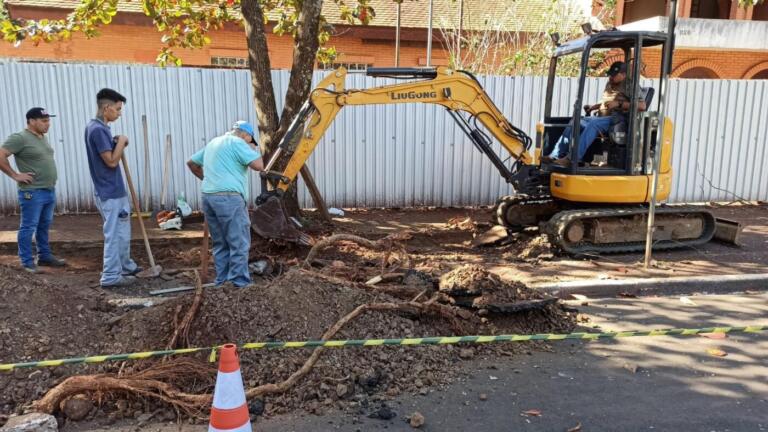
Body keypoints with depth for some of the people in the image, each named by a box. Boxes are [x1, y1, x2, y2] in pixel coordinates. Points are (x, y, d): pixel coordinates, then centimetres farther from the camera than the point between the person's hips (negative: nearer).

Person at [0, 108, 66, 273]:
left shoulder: (43, 137, 13)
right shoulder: (19, 138, -12)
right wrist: (15, 175, -14)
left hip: (50, 190, 8)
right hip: (32, 192, -8)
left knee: (44, 226, 16)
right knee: (29, 227, 0)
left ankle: (45, 256, 26)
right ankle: (27, 262, 7)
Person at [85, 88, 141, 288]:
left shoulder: (99, 128, 12)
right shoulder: (97, 129, -19)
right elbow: (112, 161, -21)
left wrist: (117, 144, 2)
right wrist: (121, 142, -10)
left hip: (114, 190, 10)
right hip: (110, 193, -10)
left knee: (123, 233, 20)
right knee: (115, 235, -2)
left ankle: (126, 266, 33)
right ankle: (111, 276, 6)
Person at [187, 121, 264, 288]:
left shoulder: (213, 143, 24)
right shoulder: (237, 143, -3)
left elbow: (191, 163, 34)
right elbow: (259, 165, -10)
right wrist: (253, 149, 8)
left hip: (208, 197, 9)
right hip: (228, 198, -9)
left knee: (220, 244, 15)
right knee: (239, 244, -4)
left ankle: (221, 281, 18)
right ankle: (239, 283, -4)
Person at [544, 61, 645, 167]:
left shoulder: (630, 86, -2)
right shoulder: (609, 85, 22)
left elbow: (642, 106, -14)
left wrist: (619, 104, -21)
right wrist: (593, 107, 18)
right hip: (601, 117, 8)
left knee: (593, 124, -35)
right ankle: (555, 156, -16)